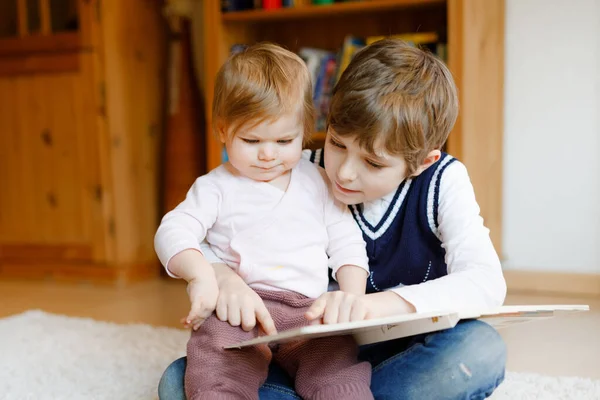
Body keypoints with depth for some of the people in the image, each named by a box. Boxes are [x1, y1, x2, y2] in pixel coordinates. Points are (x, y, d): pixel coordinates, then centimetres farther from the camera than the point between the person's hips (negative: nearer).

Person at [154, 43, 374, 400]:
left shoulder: (318, 182, 15)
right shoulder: (216, 187, 9)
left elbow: (346, 243, 17)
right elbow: (173, 232, -2)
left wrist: (352, 294, -1)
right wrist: (201, 274, -22)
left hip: (310, 309, 2)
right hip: (237, 309, -1)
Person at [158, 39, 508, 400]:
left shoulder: (443, 182, -10)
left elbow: (486, 283, -24)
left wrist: (369, 306, -39)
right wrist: (221, 276, -29)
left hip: (410, 364, 0)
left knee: (483, 349, -34)